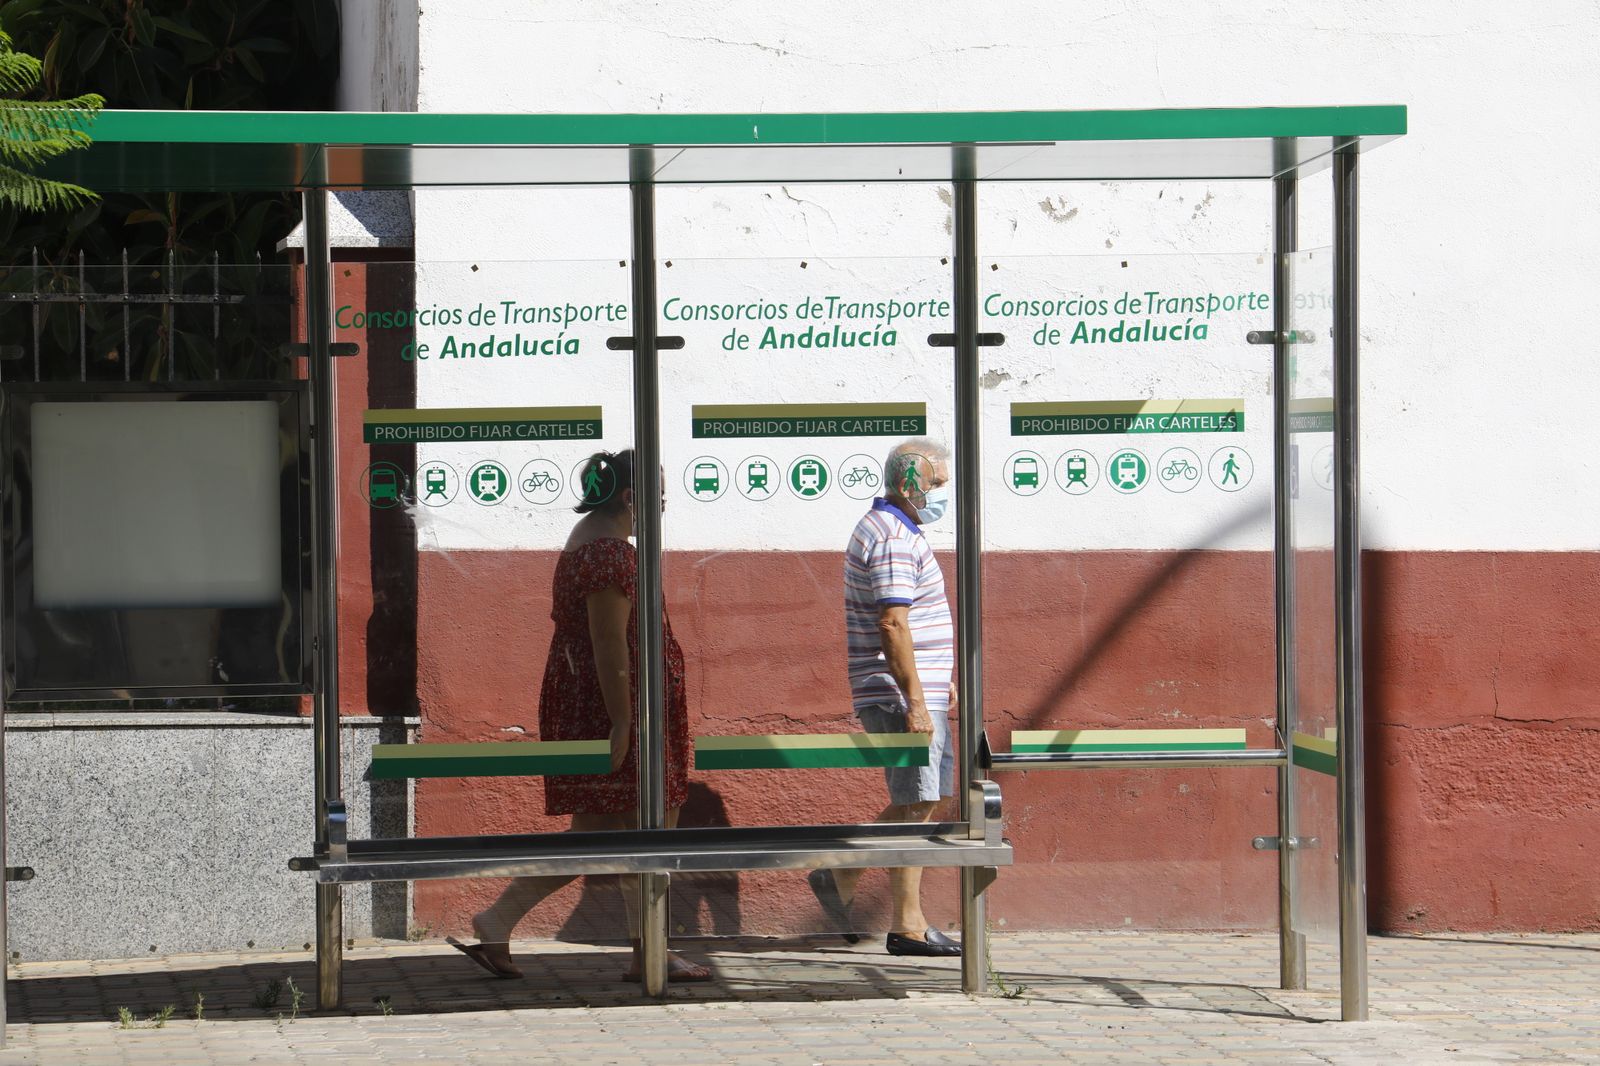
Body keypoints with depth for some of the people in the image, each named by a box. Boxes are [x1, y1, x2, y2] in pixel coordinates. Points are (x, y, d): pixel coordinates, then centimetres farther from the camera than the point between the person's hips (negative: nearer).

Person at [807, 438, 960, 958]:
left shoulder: (892, 530, 17)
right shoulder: (894, 539, -17)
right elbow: (892, 625, -23)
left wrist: (938, 679, 26)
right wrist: (915, 701, -24)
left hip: (916, 689, 10)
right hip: (899, 696, -10)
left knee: (920, 802, 13)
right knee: (914, 806, -6)